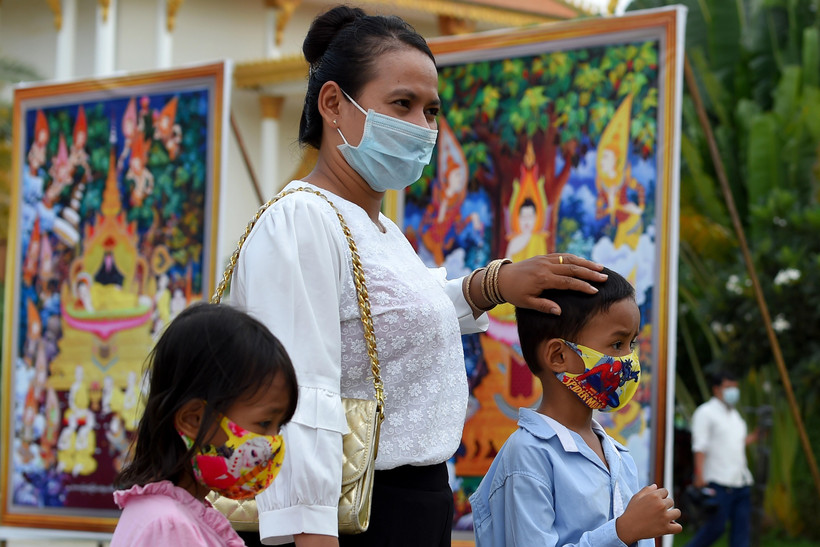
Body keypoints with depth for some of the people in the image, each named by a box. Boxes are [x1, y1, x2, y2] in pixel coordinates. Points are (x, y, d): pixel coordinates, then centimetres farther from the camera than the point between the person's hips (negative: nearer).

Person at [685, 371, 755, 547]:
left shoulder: (734, 414, 20)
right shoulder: (706, 412, -5)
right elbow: (700, 447, -13)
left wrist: (753, 438, 14)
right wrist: (700, 477, -21)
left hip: (741, 482, 8)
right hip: (719, 483, -8)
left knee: (742, 528, 1)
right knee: (716, 526, -7)